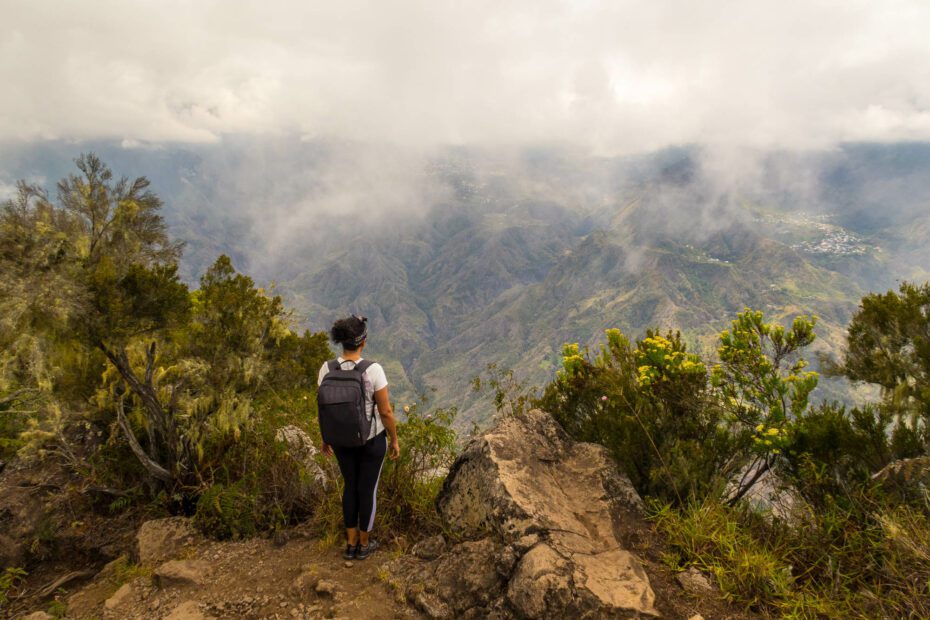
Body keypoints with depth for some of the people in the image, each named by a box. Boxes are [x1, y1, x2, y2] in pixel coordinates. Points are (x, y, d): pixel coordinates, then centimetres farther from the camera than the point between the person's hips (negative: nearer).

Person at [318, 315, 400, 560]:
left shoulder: (327, 369, -16)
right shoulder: (373, 370, -28)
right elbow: (386, 412, -19)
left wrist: (326, 437, 13)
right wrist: (394, 440, -2)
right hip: (372, 438, -3)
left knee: (350, 486, 25)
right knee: (368, 489, 18)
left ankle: (351, 544, 36)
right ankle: (364, 544, 36)